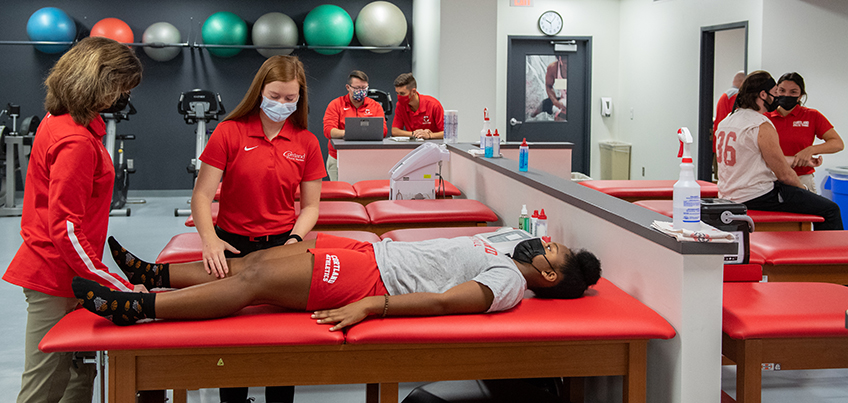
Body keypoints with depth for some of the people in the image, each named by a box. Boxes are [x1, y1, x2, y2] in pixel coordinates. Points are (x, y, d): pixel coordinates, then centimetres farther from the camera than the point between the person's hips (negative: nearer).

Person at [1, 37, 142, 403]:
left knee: (81, 373, 16)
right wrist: (120, 288, -23)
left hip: (52, 269, 10)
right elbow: (66, 231, -23)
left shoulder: (58, 122, 9)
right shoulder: (77, 142, -21)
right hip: (56, 279, -10)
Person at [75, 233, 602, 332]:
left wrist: (371, 305, -31)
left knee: (255, 280, -13)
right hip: (372, 252, 8)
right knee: (252, 263, 6)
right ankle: (153, 275, 17)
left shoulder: (509, 282, -11)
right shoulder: (500, 250, 18)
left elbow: (445, 301, -24)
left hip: (374, 279, -8)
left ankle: (136, 308, -10)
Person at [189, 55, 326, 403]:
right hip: (233, 246, -1)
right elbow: (202, 195, -8)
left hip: (283, 244, 2)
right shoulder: (229, 133, -4)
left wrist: (295, 240, -13)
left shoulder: (306, 143, 4)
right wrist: (210, 240, -24)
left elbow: (310, 206, 6)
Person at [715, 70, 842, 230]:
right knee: (831, 210, -5)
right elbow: (784, 174, -15)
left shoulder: (726, 121, 10)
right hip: (757, 197, -10)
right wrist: (802, 188, 5)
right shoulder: (762, 126, -18)